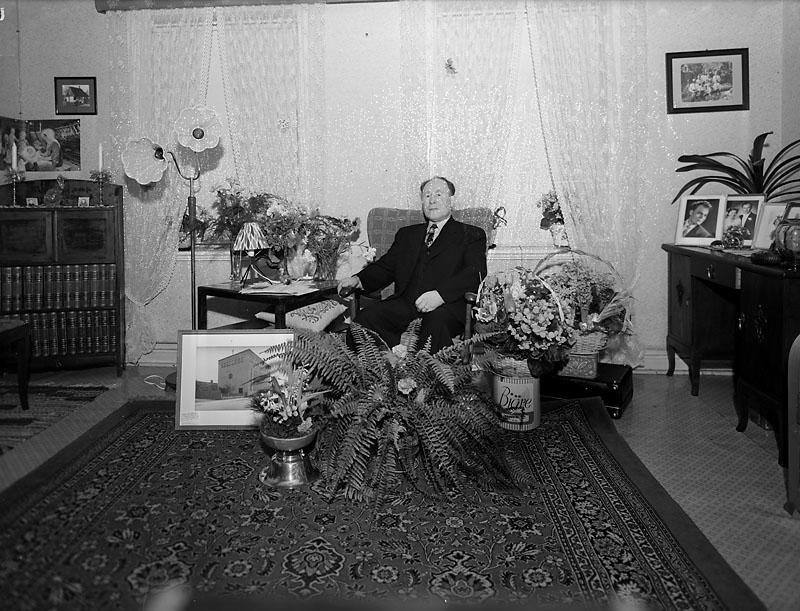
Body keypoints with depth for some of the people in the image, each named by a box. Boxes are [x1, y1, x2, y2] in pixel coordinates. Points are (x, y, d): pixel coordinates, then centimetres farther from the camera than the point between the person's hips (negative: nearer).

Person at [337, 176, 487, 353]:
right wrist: (358, 280, 0)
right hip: (405, 304, 4)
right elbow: (385, 267, 23)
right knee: (366, 317, -24)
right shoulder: (407, 234, 30)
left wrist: (440, 294, -18)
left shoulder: (472, 235, 15)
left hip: (447, 307, -4)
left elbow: (476, 273, -1)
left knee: (437, 323, -39)